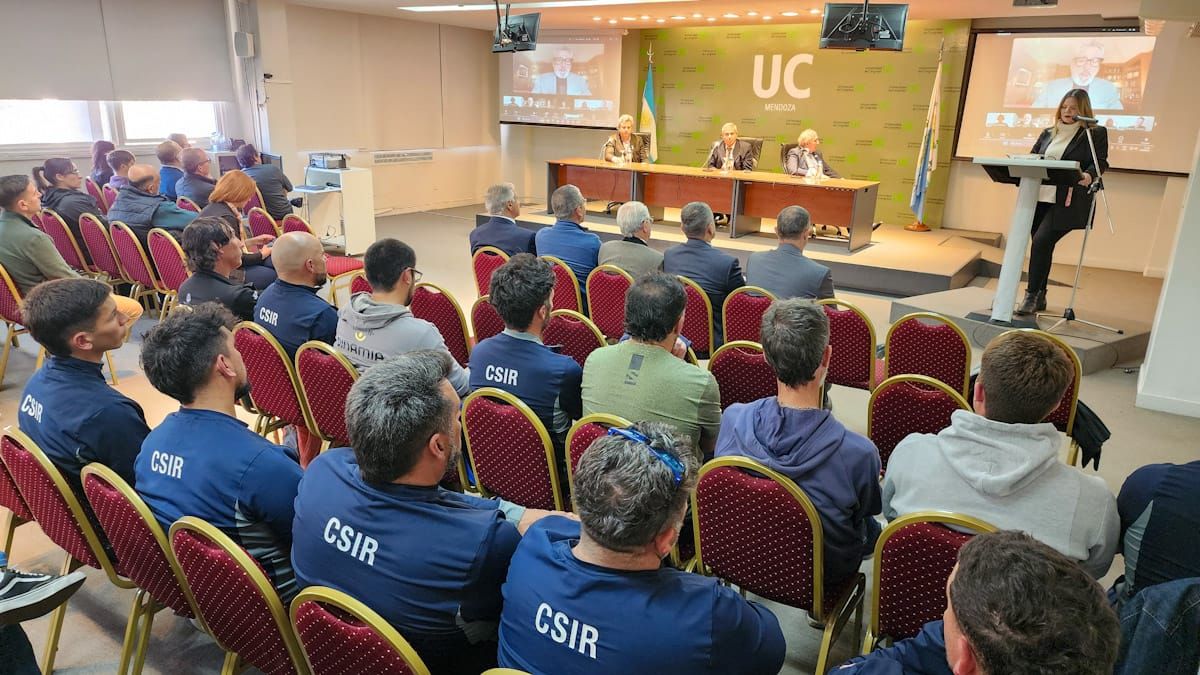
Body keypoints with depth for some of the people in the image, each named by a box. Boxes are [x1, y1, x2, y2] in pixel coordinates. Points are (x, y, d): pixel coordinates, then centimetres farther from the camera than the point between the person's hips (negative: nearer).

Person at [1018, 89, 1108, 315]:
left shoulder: (1096, 133, 3)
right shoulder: (1049, 133, 19)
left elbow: (1101, 162, -6)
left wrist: (1089, 175, -27)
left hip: (1068, 202, -5)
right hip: (1040, 198, 5)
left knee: (1042, 241, -18)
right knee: (1040, 244, 8)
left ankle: (1032, 294, -9)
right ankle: (1039, 297, 19)